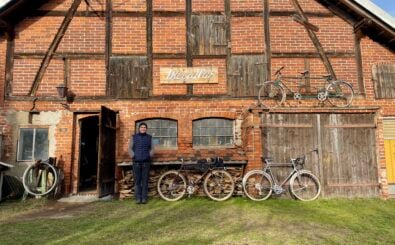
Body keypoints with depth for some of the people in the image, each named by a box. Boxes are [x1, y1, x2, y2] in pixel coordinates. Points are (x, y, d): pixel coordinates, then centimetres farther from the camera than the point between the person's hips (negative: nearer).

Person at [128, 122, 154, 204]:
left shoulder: (149, 137, 11)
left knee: (145, 181, 0)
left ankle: (144, 198, 6)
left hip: (146, 162, 0)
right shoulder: (134, 137, 10)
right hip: (136, 162, 0)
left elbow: (152, 148, 12)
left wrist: (150, 156, -2)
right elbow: (130, 148, 9)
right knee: (137, 181, 0)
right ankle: (138, 198, 6)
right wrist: (133, 156, -4)